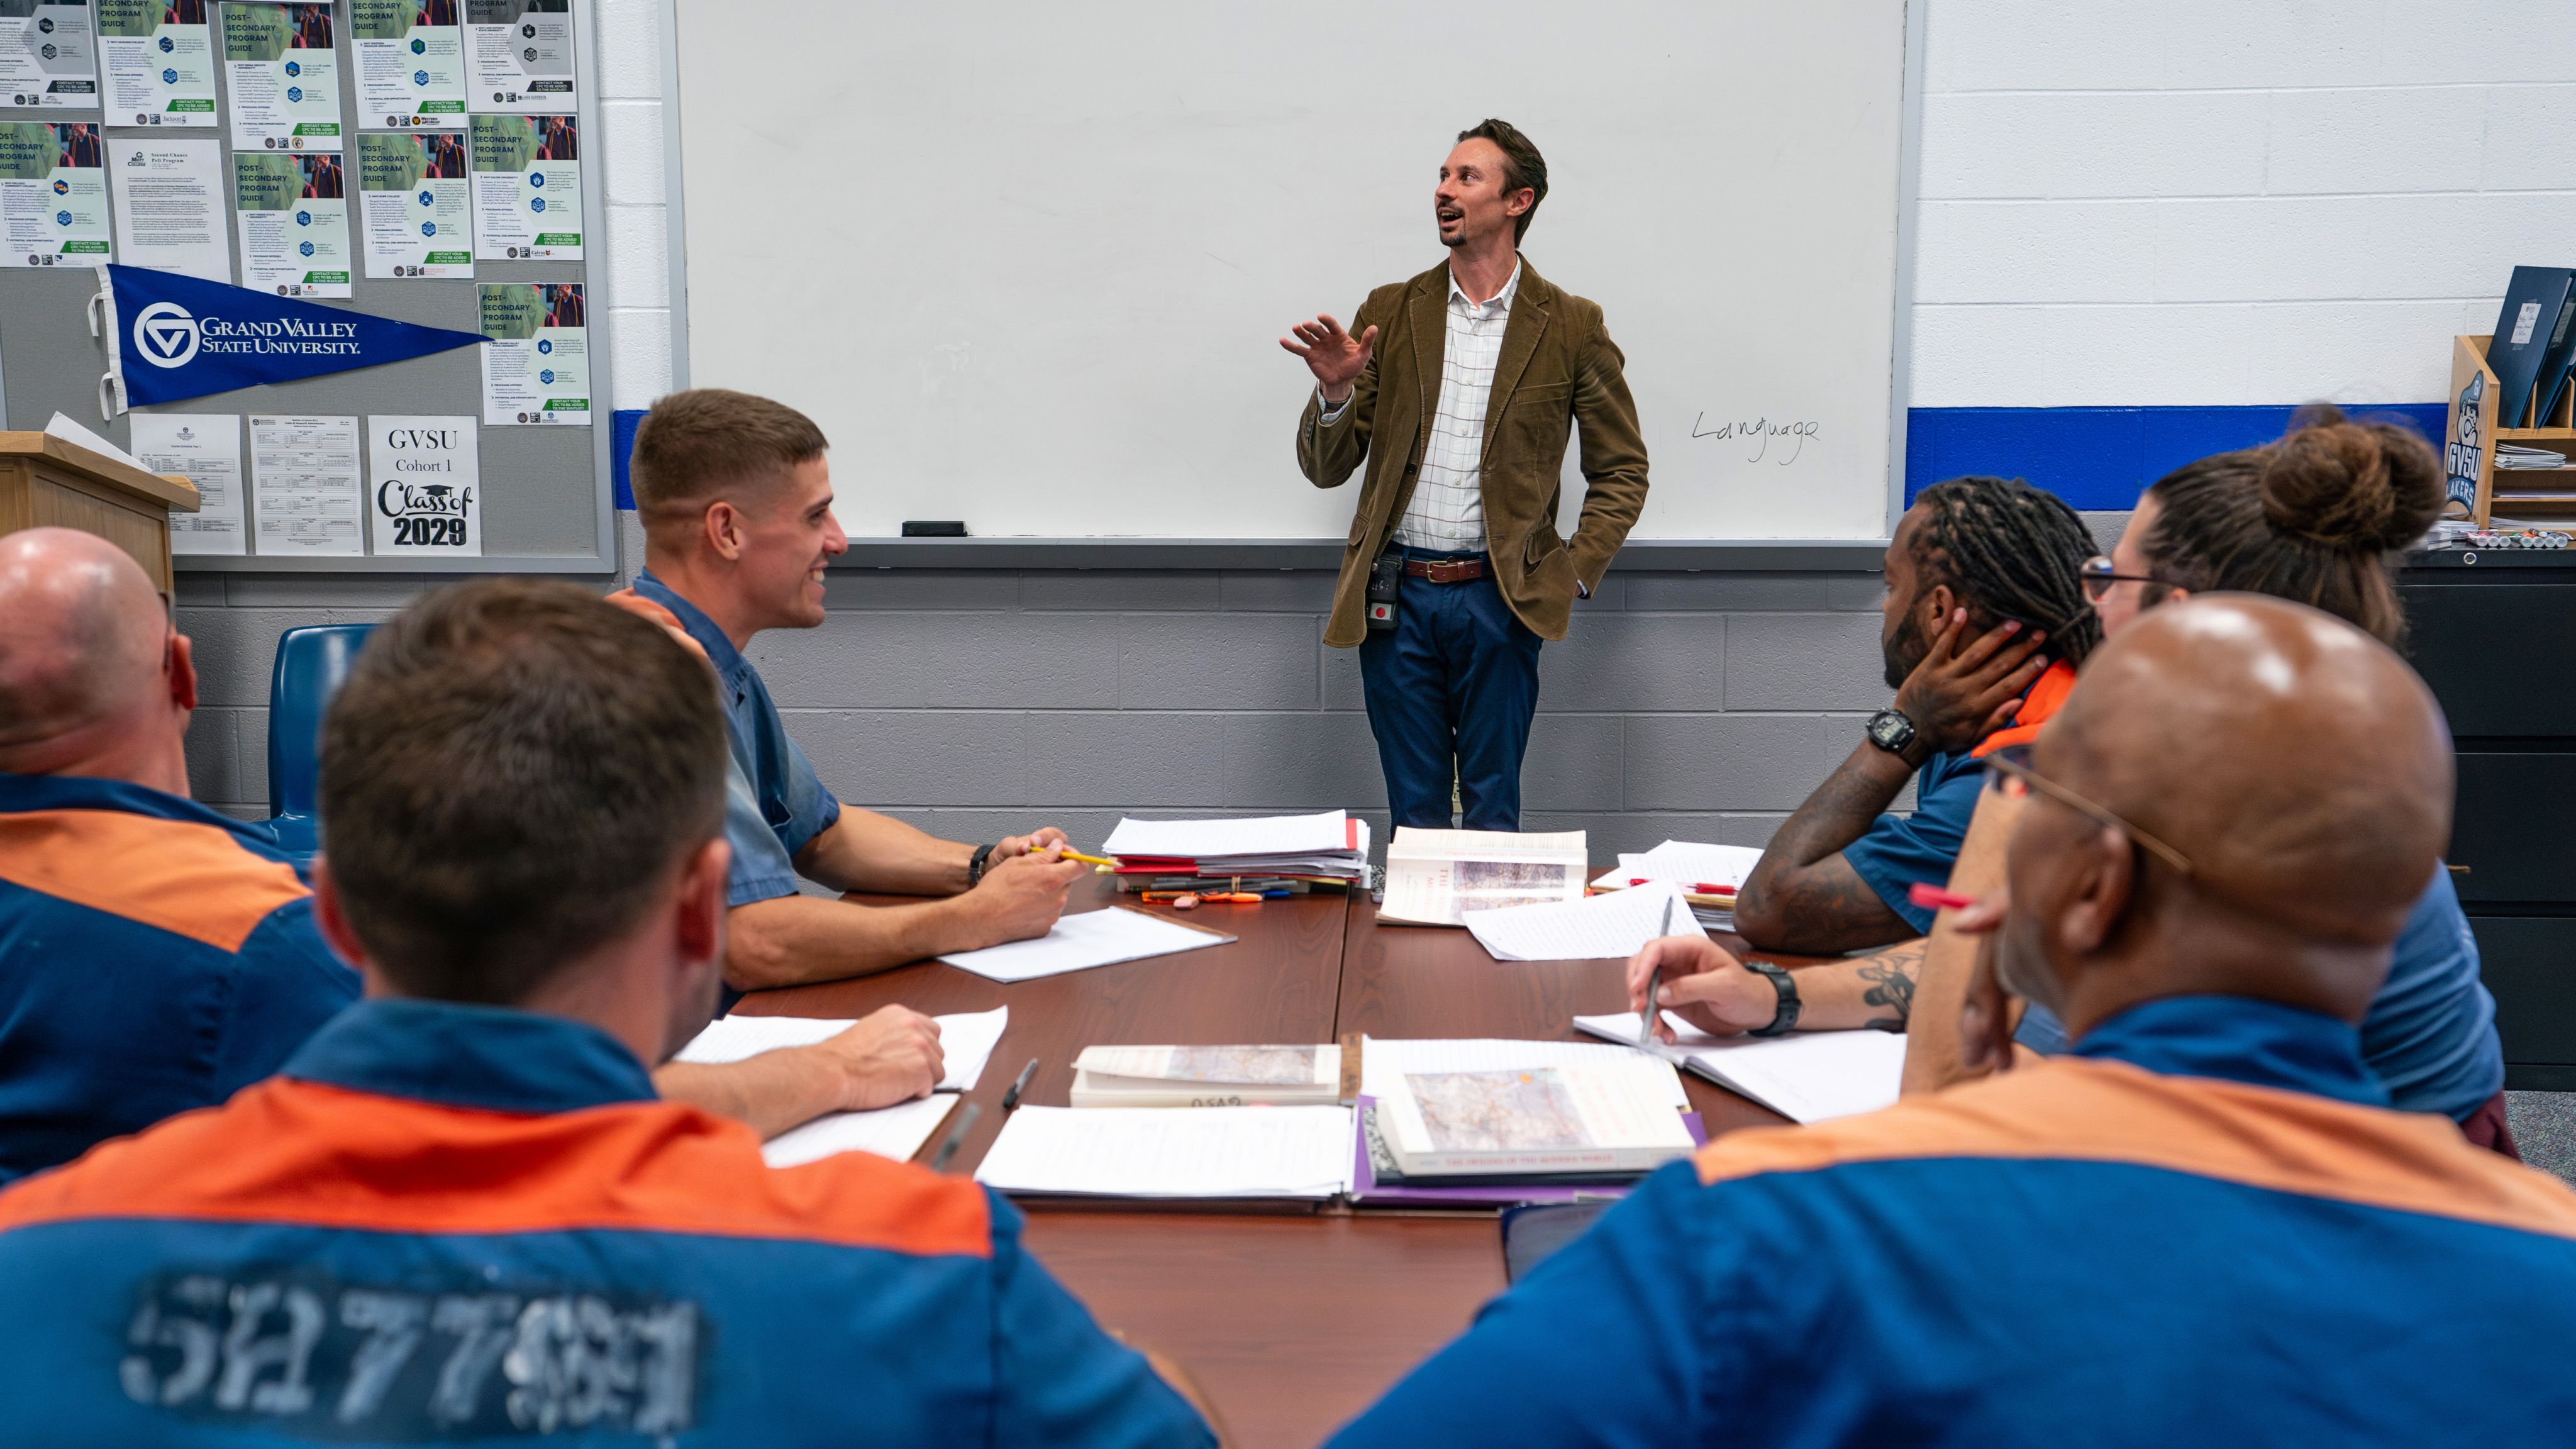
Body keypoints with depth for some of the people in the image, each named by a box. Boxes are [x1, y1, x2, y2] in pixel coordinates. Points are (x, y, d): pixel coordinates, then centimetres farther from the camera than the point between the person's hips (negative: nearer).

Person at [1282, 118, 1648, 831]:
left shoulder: (1570, 326, 3)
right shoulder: (1389, 312, 8)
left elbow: (1623, 467, 9)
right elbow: (1325, 468, 8)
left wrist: (1577, 571, -4)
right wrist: (1336, 391, -12)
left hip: (1498, 596, -2)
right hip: (1396, 596, 2)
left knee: (1492, 812, 5)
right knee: (1414, 812, 8)